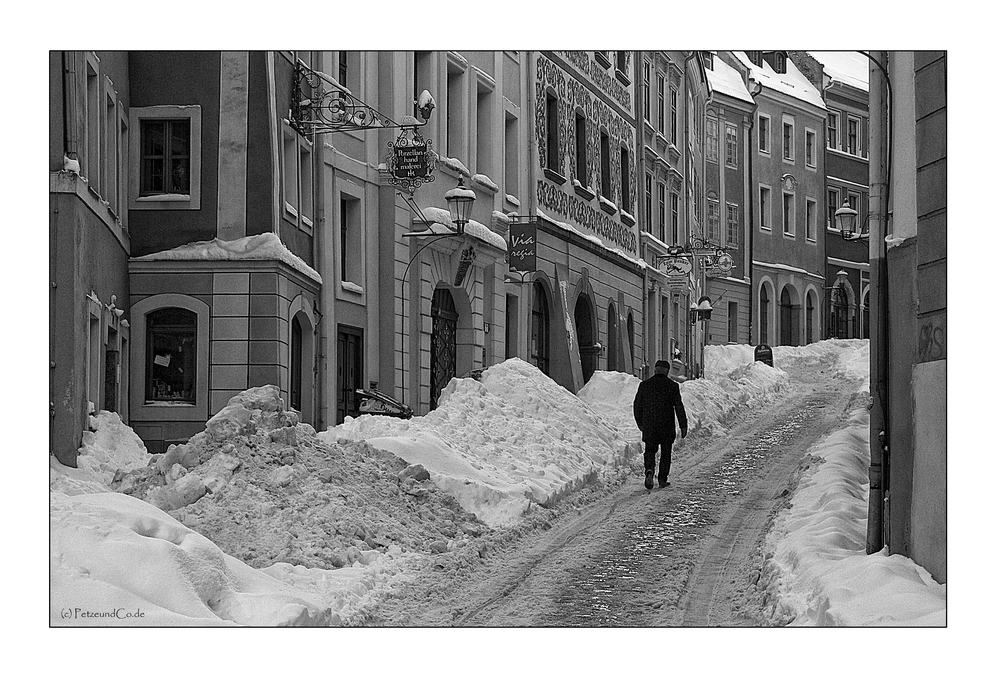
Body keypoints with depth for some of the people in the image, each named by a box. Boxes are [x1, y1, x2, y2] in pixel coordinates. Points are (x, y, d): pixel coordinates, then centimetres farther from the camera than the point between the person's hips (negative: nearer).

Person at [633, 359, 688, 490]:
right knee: (665, 453, 12)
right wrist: (683, 426, -3)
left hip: (649, 426, 1)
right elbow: (679, 407, -7)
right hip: (667, 426, -1)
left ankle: (649, 469, -19)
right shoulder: (672, 386, -5)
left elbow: (637, 406, 7)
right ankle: (662, 479, 12)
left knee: (650, 450, 9)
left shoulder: (644, 385, 2)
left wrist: (640, 423, 19)